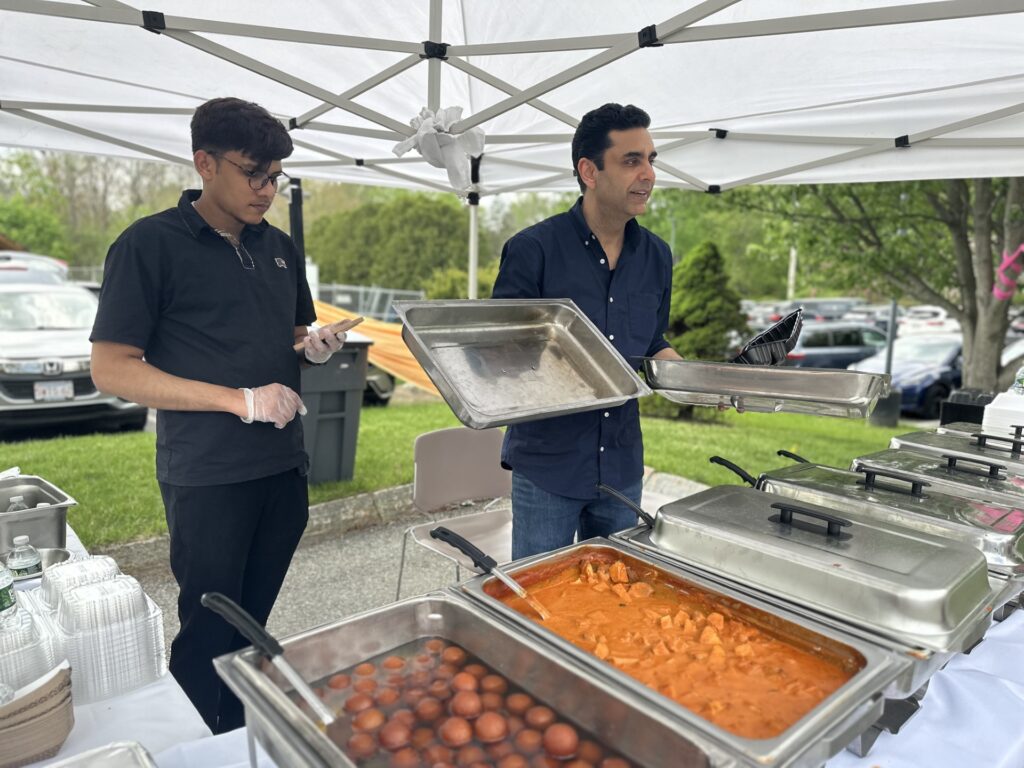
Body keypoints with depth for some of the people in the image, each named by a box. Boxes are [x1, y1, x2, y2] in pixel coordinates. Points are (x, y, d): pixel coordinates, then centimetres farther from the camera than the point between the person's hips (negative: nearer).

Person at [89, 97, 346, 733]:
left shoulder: (279, 246, 10)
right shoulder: (151, 244, -8)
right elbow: (112, 369, -12)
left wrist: (315, 347, -2)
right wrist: (241, 400, -18)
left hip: (284, 466, 6)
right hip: (208, 475, -5)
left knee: (252, 623, 17)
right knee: (208, 632, 7)